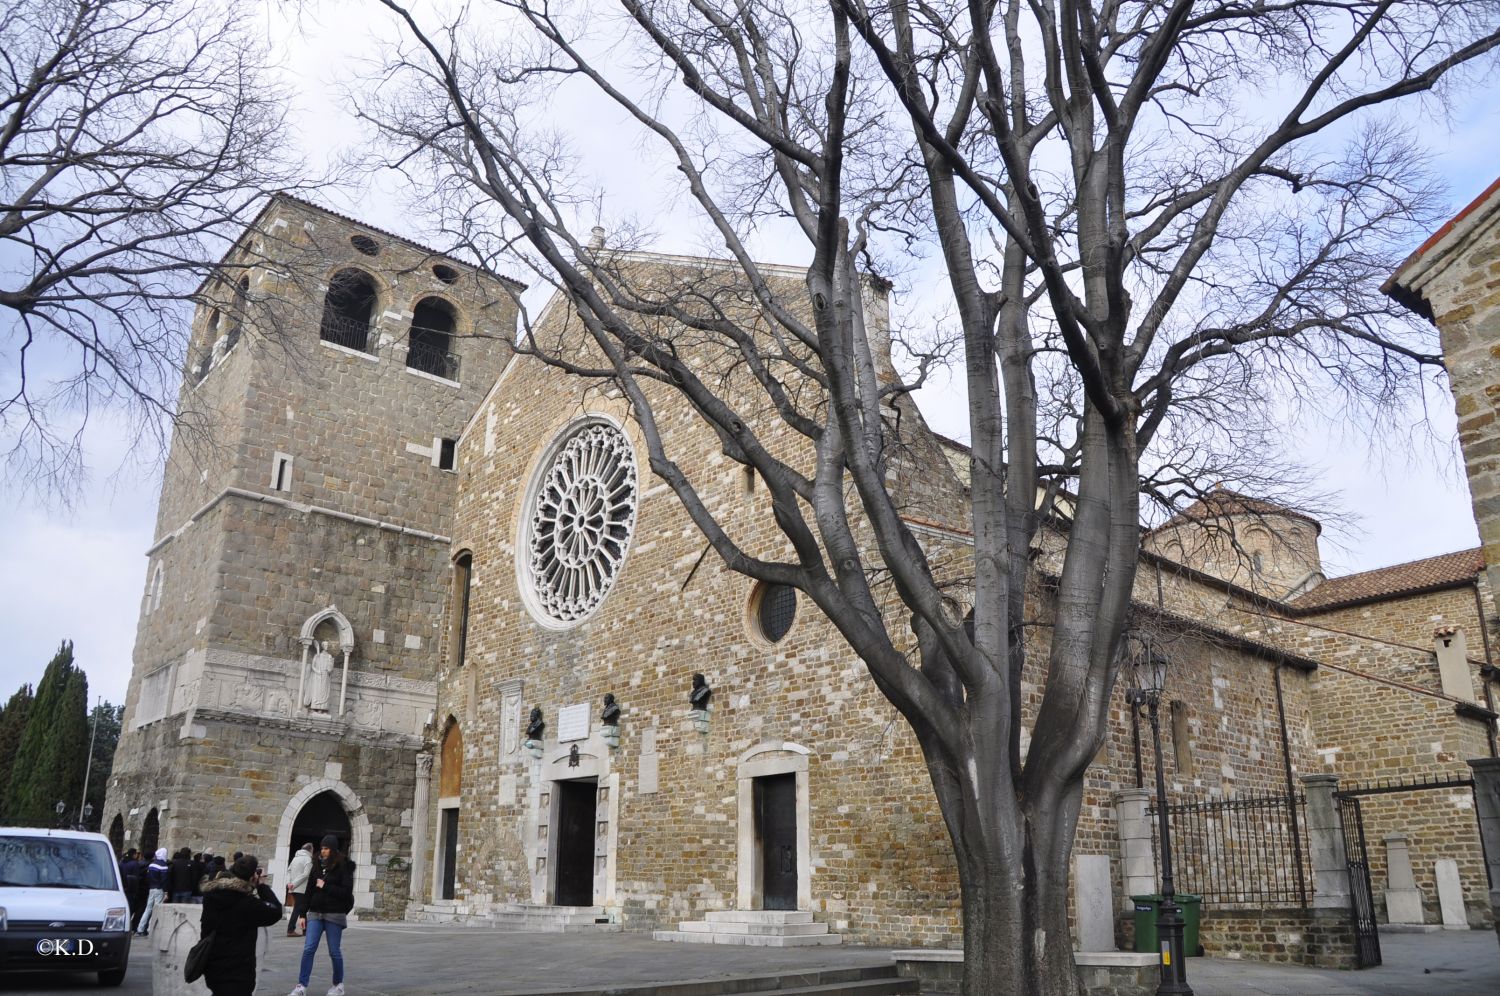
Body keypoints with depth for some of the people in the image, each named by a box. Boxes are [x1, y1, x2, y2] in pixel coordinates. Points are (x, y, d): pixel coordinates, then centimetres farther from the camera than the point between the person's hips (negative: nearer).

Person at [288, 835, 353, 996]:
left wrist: (325, 886, -13)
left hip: (334, 914, -4)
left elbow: (347, 892, -12)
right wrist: (303, 914, 7)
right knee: (308, 949, -5)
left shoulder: (343, 867, -6)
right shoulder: (317, 866, 9)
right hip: (315, 913, 4)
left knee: (334, 951, 4)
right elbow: (309, 891, 10)